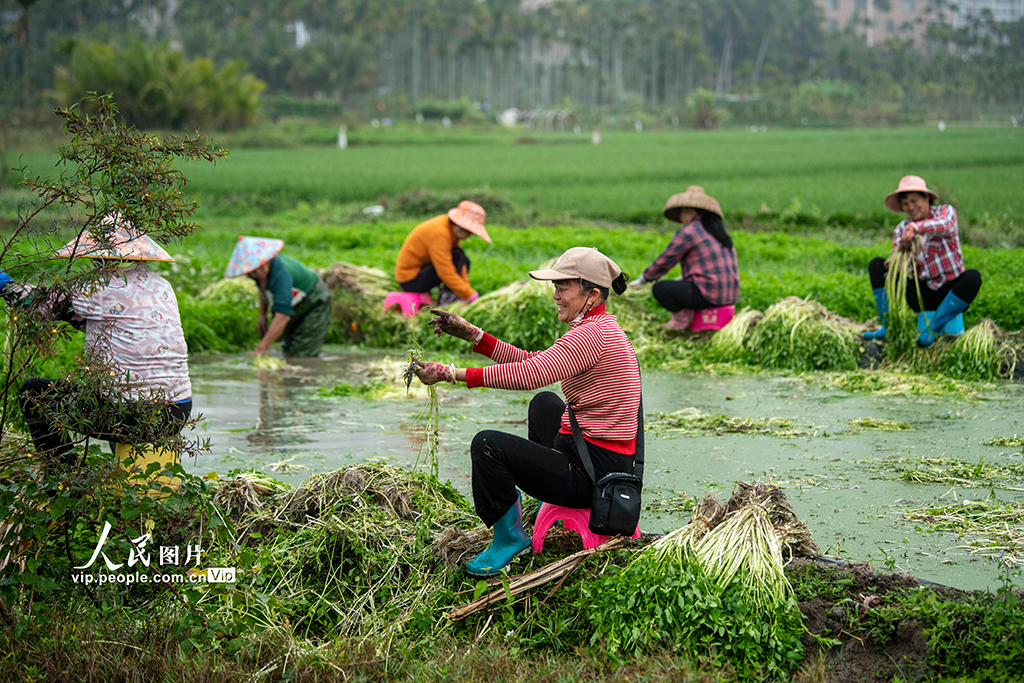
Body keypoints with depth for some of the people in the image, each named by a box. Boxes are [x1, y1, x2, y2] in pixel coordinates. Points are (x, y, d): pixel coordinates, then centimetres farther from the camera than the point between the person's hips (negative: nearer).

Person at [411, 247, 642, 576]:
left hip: (594, 475, -11)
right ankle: (548, 502, 43)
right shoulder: (602, 328, 12)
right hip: (614, 465, 11)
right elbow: (532, 362, 13)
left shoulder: (592, 334, -20)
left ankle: (509, 536, 1)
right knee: (544, 402, 36)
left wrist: (452, 374, -28)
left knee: (487, 444, -18)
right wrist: (472, 335, 7)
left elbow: (528, 374, -29)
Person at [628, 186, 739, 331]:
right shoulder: (716, 232, 17)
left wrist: (643, 278, 12)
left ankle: (681, 321, 3)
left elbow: (665, 261, -1)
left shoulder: (688, 232, -9)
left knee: (659, 289, -7)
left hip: (710, 295, -9)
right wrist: (683, 278, 38)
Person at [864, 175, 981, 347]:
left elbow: (945, 225, -29)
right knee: (876, 265, -10)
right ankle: (888, 327, -16)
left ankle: (932, 331, -29)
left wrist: (915, 227, -48)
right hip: (922, 293, 3)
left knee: (973, 277, -36)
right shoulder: (901, 229, 6)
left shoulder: (946, 212, -2)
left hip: (950, 293, -3)